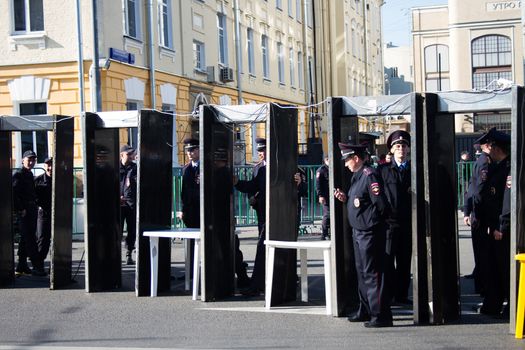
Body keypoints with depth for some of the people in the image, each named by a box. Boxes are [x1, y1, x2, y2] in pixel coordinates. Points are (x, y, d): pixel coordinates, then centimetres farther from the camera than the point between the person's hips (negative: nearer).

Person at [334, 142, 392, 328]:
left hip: (370, 233, -10)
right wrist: (346, 198, 5)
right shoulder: (357, 176, 13)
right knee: (362, 272, 18)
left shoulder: (370, 175, -17)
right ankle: (366, 311, 30)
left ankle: (380, 315, 0)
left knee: (373, 273, -6)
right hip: (358, 232, 10)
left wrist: (369, 220, -10)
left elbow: (381, 205, -22)